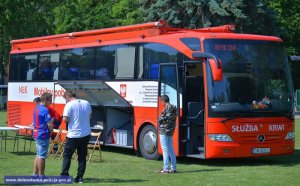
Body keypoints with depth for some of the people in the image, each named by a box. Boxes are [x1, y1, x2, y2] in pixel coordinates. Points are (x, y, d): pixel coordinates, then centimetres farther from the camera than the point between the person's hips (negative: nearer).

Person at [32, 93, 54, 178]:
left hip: (36, 134, 9)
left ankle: (35, 174, 19)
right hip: (43, 135, -9)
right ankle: (41, 176, 4)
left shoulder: (36, 108, 12)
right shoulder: (44, 110, -17)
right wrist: (51, 130, -1)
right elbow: (49, 124, -20)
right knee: (42, 156, -2)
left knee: (38, 155, 16)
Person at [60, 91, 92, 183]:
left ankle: (64, 175, 4)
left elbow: (65, 119, -17)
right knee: (82, 156, 9)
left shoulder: (69, 105, -12)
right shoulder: (86, 103, 6)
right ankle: (80, 177, 9)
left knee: (67, 155, 8)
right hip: (86, 134, 5)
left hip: (74, 135, -5)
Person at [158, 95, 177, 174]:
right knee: (171, 150, 12)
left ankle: (166, 168, -4)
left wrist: (159, 119, 3)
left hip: (164, 131, -9)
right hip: (171, 132, 9)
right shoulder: (174, 108, 11)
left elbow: (161, 119, -19)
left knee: (165, 150, -5)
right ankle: (173, 168, 14)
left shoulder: (166, 109, -16)